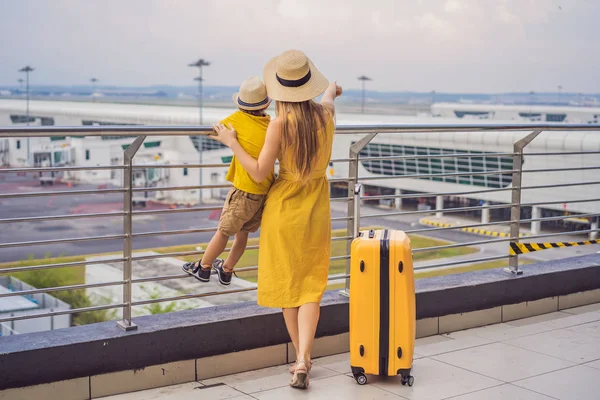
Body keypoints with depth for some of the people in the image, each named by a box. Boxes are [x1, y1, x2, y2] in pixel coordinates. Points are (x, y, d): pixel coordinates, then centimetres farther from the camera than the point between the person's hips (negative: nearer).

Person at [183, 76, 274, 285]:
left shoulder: (238, 119, -14)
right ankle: (226, 271, 36)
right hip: (267, 191, 5)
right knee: (243, 232, 20)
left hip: (244, 191, -5)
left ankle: (203, 267, 29)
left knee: (224, 231, 12)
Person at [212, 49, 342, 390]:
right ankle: (303, 360, -9)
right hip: (317, 210, 3)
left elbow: (259, 172, -15)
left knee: (287, 284, 12)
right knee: (311, 287, 6)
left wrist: (231, 142, -3)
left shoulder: (281, 123, -18)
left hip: (284, 208, -3)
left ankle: (301, 357, 20)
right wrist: (331, 90, 46)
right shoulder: (326, 114, -4)